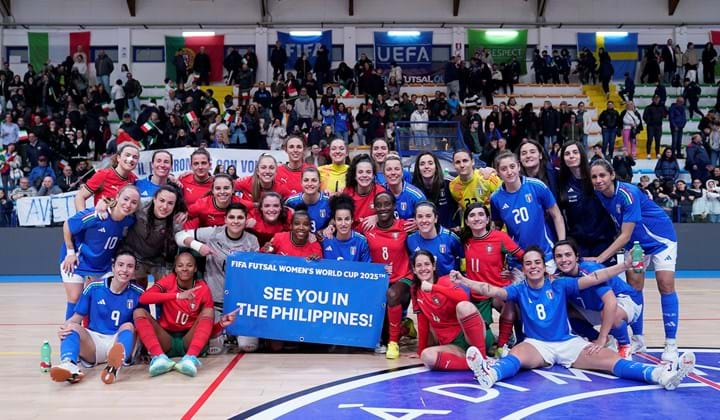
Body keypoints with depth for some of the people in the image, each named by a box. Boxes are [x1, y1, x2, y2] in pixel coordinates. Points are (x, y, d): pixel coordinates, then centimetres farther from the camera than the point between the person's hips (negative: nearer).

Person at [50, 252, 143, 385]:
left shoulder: (137, 294, 0)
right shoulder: (94, 288, 1)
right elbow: (76, 318, 4)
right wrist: (65, 326, -20)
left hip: (120, 342, -1)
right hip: (93, 342, 1)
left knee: (128, 326, -29)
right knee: (72, 327, -23)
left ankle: (116, 366, -62)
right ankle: (70, 365, -56)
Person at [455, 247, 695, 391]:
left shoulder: (559, 285, 7)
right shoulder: (519, 290, 5)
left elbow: (593, 278, -1)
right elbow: (493, 291, -10)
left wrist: (625, 265, -12)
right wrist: (462, 281, -26)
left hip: (569, 342, 2)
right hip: (537, 345, -2)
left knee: (611, 360, -20)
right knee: (516, 355, -36)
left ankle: (661, 374, -39)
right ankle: (490, 374, -68)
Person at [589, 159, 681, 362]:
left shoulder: (628, 194, -31)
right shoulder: (599, 195, -13)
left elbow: (625, 236, -31)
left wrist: (599, 258, -33)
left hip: (659, 237, -6)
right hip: (635, 242, 6)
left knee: (665, 285, -13)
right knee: (633, 286, 1)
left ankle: (671, 344, -7)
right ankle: (638, 339, 12)